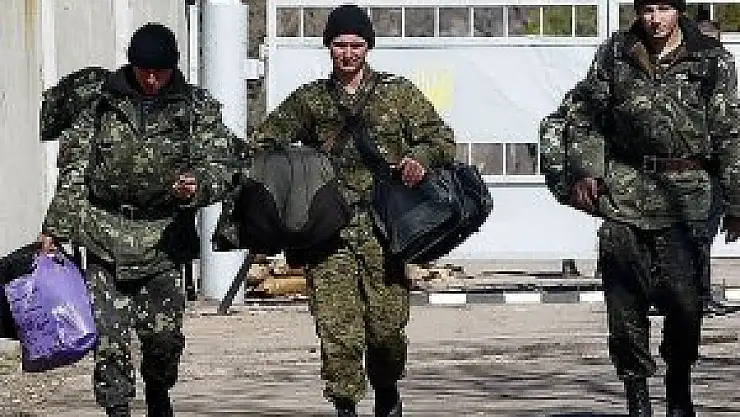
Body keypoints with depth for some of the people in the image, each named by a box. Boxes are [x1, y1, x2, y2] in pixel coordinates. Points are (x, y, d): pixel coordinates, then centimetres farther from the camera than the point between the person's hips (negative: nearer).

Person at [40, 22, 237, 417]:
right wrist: (55, 228, 4)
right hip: (105, 230, 0)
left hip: (163, 236, 0)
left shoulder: (197, 108, 4)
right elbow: (73, 171, 9)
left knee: (165, 332, 2)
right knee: (109, 332, -8)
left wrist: (196, 186, -23)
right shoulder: (101, 104, 5)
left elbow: (219, 166, 0)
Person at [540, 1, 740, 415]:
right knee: (626, 301, 0)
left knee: (684, 298, -6)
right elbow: (584, 113, 16)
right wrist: (584, 170, 3)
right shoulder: (616, 54, 7)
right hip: (623, 191, 2)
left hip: (685, 193, -2)